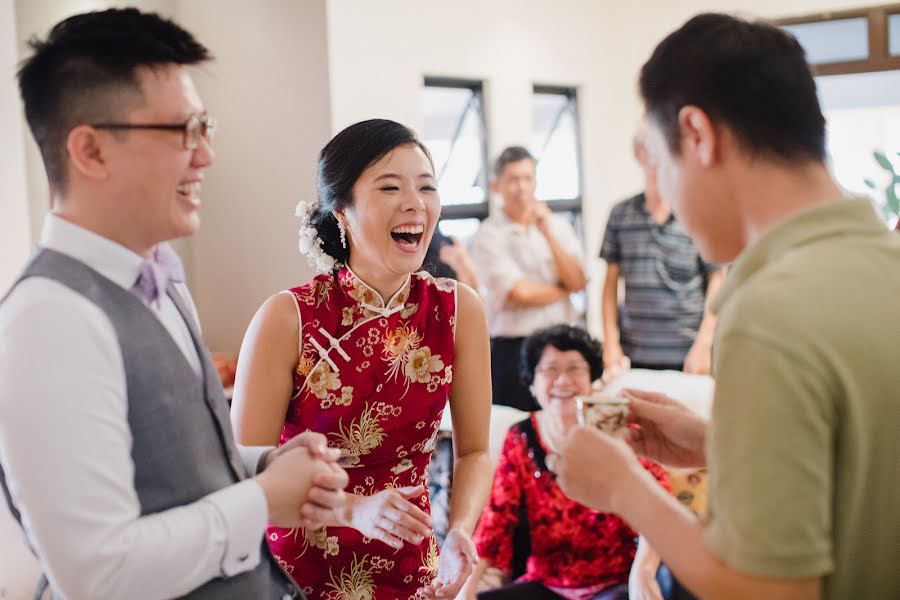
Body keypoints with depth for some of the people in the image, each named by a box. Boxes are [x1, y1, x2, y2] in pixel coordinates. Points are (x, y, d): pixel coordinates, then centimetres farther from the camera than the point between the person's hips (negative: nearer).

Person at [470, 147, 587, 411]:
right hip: (512, 348, -4)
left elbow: (578, 282, -3)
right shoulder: (488, 236, -5)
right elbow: (519, 294, -13)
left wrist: (547, 232, -8)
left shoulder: (558, 225, 9)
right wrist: (564, 290, 2)